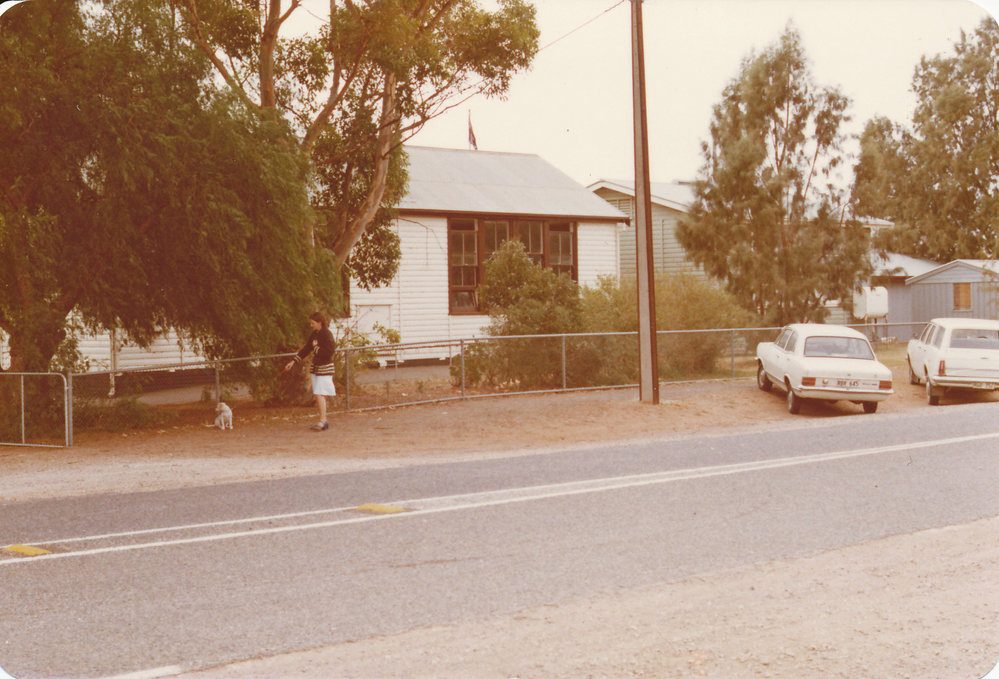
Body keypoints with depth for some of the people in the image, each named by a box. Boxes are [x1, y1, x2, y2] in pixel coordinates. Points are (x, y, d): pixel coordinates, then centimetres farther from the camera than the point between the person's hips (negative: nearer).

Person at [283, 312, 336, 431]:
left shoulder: (327, 334, -13)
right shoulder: (314, 335, 12)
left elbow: (330, 351, -21)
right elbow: (306, 349, 17)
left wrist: (316, 348, -10)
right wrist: (293, 362, 12)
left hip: (325, 368, -8)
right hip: (316, 367, 8)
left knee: (319, 394, -13)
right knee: (317, 395, 8)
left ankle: (322, 421, -11)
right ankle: (324, 421, 13)